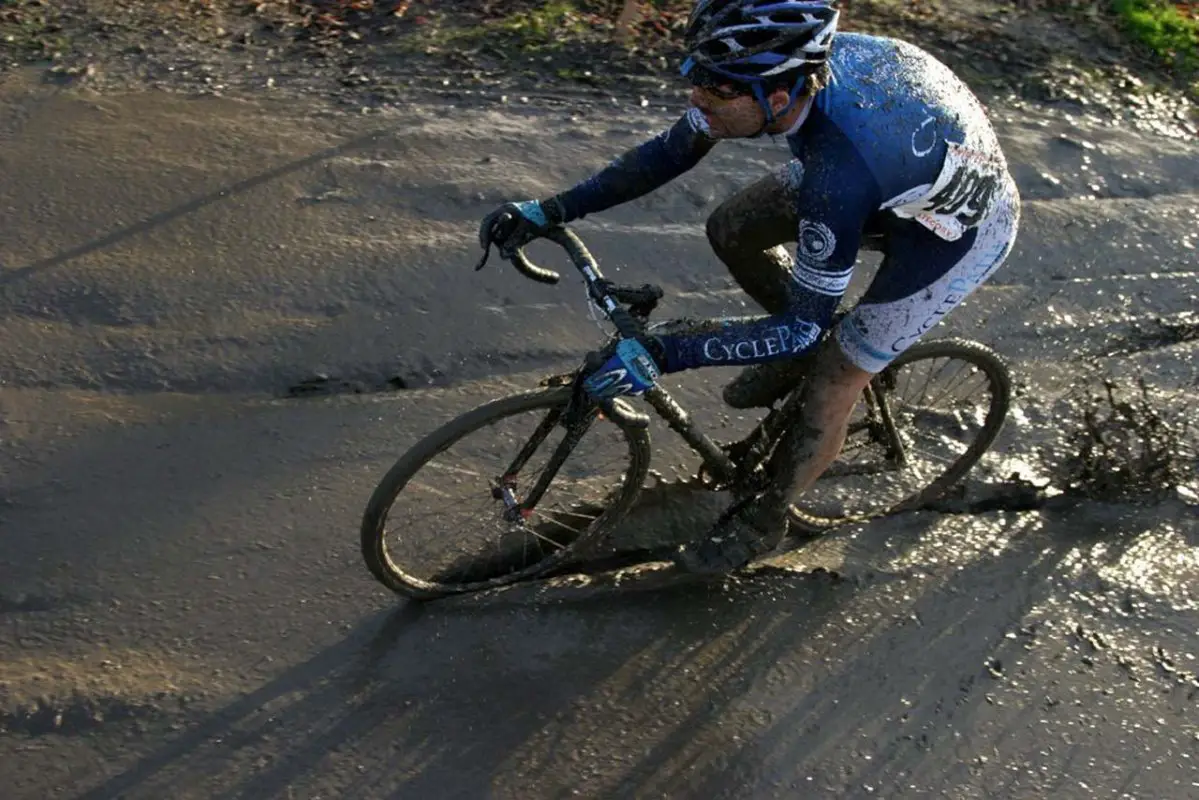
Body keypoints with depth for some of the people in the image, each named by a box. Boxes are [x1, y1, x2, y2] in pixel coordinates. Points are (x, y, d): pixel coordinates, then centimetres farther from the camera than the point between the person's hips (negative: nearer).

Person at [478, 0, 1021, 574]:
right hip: (922, 156, 7)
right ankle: (800, 353, 26)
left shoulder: (841, 175, -43)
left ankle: (762, 522, 22)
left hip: (960, 229, -7)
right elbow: (673, 150, -10)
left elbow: (804, 325, -32)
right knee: (730, 231, 2)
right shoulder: (784, 64, -23)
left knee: (828, 393, -5)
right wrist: (554, 210, -16)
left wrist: (660, 353, -37)